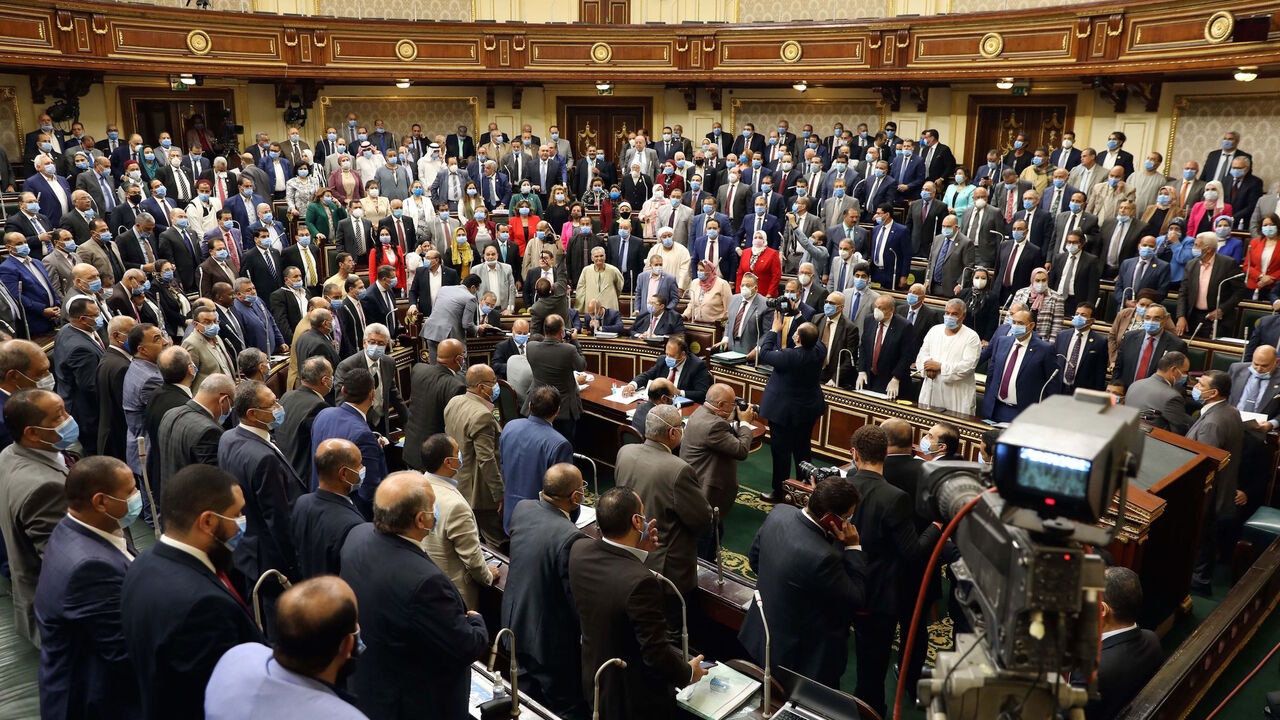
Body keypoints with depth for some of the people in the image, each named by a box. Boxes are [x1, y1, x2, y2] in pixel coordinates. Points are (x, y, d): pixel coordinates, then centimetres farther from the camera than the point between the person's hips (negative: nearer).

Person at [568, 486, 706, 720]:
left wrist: (638, 552, -3)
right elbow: (657, 652, -27)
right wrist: (689, 673, -9)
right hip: (637, 698, -6)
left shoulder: (579, 550, -15)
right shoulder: (641, 581, -36)